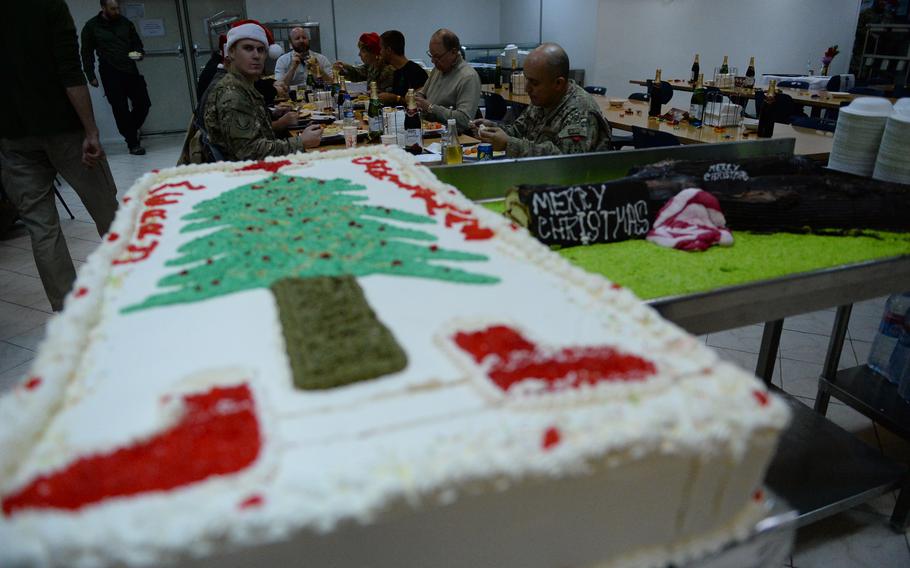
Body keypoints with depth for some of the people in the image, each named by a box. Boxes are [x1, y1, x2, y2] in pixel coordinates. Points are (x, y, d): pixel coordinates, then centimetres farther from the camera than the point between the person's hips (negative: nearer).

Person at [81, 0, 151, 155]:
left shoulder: (125, 23, 9)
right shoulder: (91, 26, 0)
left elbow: (137, 43, 20)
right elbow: (87, 53, 3)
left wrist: (139, 53, -2)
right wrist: (91, 76, -2)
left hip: (131, 71, 4)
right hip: (110, 74, -4)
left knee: (144, 103, 3)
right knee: (121, 109, -3)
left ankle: (131, 130, 29)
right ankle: (132, 143, 5)